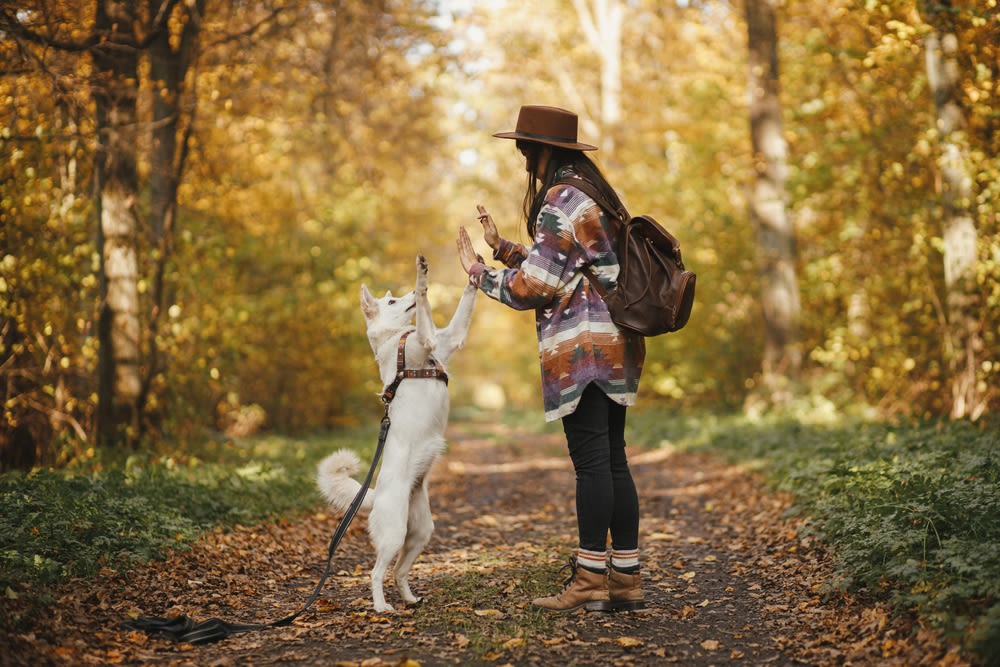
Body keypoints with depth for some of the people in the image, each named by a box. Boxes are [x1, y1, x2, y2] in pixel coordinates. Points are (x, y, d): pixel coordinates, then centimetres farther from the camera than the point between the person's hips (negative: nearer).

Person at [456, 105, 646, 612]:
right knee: (613, 461, 9)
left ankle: (591, 577, -3)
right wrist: (501, 247, 25)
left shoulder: (560, 202, -11)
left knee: (591, 461, -7)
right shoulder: (591, 191, 19)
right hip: (614, 343, 10)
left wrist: (477, 271, 4)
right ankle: (626, 576, 13)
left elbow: (531, 288, -12)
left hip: (582, 347, -10)